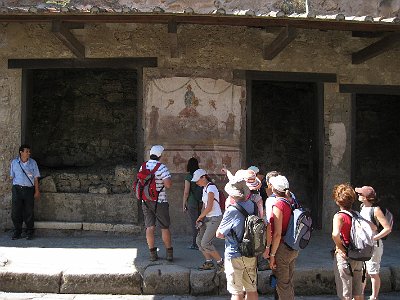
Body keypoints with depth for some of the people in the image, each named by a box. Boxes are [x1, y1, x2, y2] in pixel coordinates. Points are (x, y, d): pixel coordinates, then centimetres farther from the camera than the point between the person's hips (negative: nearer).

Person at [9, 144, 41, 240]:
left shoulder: (33, 163, 4)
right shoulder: (14, 162, 5)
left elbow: (36, 178, 6)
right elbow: (12, 176, 12)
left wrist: (37, 191, 2)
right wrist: (14, 187, 2)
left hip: (29, 189, 0)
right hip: (17, 189, 1)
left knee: (29, 212, 2)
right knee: (15, 212, 0)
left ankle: (30, 233, 12)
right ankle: (17, 232, 11)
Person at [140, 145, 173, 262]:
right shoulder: (162, 167, -13)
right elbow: (168, 184, -20)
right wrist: (167, 179, -1)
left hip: (146, 201, 5)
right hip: (159, 201, -5)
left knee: (150, 227, 6)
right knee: (165, 227, 5)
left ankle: (152, 253, 6)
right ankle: (169, 253, 10)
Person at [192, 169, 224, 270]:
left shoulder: (211, 188, -16)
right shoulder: (205, 188, 14)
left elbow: (209, 207, -20)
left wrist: (199, 218, -7)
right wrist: (201, 218, 5)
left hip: (215, 219, -9)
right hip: (208, 218, 9)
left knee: (205, 243, -11)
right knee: (199, 241, 3)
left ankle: (221, 262, 1)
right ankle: (209, 262, 11)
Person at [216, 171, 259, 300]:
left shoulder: (232, 211, -21)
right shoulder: (253, 205, -3)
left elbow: (219, 234, -11)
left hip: (235, 256, -6)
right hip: (252, 255, 6)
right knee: (252, 289, 17)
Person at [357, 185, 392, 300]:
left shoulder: (376, 210, -18)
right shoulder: (362, 207, 5)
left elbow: (388, 228, -19)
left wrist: (373, 238, -22)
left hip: (373, 246, -7)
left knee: (373, 273, 2)